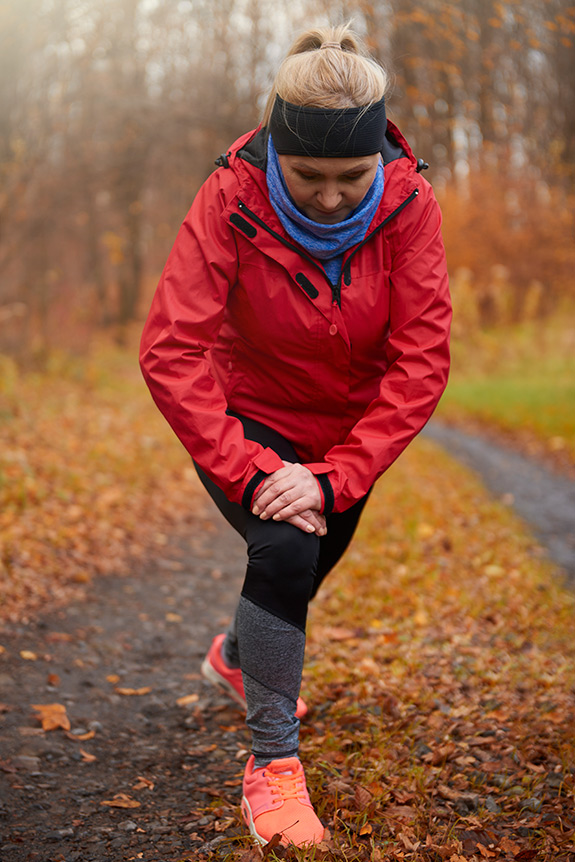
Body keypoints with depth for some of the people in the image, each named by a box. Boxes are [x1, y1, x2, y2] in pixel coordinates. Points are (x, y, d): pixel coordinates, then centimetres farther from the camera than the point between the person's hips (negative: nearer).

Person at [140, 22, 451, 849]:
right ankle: (272, 762, -10)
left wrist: (336, 476, -31)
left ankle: (238, 656, 58)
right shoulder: (231, 199, -28)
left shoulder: (408, 203, -24)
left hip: (350, 431, 4)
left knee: (307, 566, 22)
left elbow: (422, 357, -24)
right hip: (246, 421, -3)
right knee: (285, 549, -29)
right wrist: (251, 473, -36)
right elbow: (170, 352, -31)